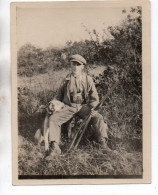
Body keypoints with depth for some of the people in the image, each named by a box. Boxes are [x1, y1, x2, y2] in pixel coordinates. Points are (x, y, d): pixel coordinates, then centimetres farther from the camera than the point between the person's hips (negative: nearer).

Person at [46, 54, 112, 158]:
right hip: (69, 107, 1)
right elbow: (59, 95, 19)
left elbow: (95, 98, 3)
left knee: (98, 117, -27)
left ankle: (103, 142, -28)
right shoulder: (67, 79, 5)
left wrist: (90, 107, -15)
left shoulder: (88, 79, 3)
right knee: (53, 118, -22)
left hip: (83, 106, -1)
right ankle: (55, 147, -23)